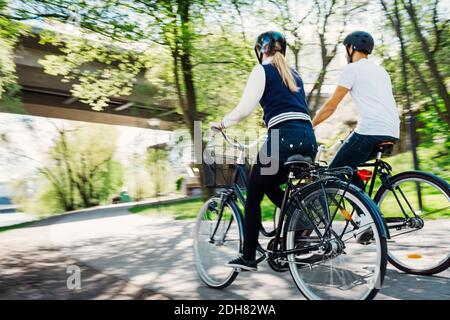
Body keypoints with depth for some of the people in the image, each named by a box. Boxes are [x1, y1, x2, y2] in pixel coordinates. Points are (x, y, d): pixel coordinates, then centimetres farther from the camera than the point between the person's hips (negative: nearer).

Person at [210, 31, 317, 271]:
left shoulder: (262, 70, 6)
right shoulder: (294, 74, 26)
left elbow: (245, 107, -4)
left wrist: (222, 124, 10)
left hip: (284, 138, -7)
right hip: (308, 139, 7)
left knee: (253, 195, 8)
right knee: (270, 185, 27)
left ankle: (248, 257, 14)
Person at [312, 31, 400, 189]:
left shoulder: (352, 68, 2)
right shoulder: (381, 70, 27)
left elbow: (331, 105, 1)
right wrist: (357, 130, 37)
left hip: (370, 130, -8)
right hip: (392, 132, 8)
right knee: (348, 168, 20)